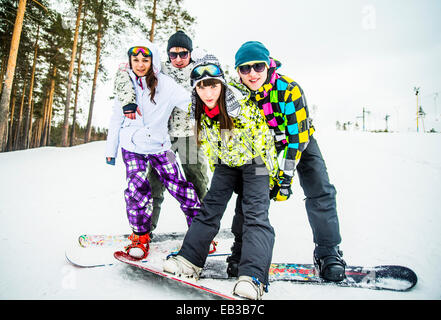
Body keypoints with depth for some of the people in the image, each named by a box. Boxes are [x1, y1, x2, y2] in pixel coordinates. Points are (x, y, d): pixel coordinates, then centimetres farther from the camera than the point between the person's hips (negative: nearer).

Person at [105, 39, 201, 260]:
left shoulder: (165, 84, -7)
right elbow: (116, 119, 12)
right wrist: (111, 150, 15)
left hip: (159, 146, -1)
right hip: (132, 146, 2)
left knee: (180, 188, -4)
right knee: (138, 190, -16)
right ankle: (140, 237, 6)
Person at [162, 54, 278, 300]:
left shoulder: (243, 105, -26)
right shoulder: (198, 110, -10)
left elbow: (263, 140, -15)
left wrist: (272, 174, -9)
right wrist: (215, 168, 11)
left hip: (254, 160, -5)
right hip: (225, 162, 5)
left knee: (256, 214, -15)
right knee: (210, 208, 3)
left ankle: (253, 276, -18)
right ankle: (190, 259, 11)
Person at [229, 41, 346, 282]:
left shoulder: (288, 89, -29)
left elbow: (297, 136, -28)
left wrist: (285, 176, -30)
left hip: (300, 141, -2)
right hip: (263, 145, 2)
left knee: (320, 192, -13)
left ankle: (328, 252, 5)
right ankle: (241, 248, 11)